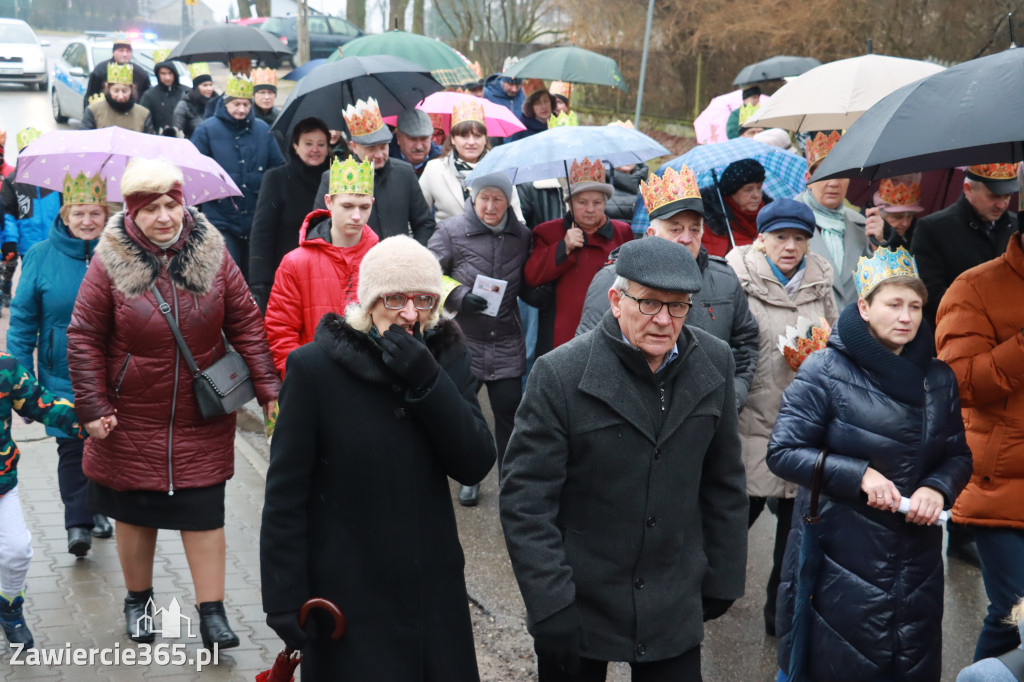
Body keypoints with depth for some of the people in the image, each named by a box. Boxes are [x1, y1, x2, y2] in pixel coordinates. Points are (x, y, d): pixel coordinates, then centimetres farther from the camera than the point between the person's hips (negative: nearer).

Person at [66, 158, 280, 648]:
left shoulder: (212, 254, -5)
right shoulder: (111, 263, -11)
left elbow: (245, 323, 0)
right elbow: (84, 337, -6)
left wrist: (267, 386, -5)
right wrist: (93, 407, -9)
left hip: (202, 421, 1)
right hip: (131, 419, -1)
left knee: (204, 513, 2)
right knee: (134, 513, 13)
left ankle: (212, 611, 12)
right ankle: (138, 599, 34)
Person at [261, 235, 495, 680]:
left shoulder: (446, 356, 0)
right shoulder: (316, 366, -12)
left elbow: (476, 466, -9)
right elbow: (285, 493, -9)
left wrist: (427, 381, -21)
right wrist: (284, 601, -10)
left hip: (434, 590, 4)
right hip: (346, 598, -4)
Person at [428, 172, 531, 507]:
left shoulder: (522, 235, 5)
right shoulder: (450, 232, -5)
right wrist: (461, 297, -18)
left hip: (507, 344, 1)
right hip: (462, 340, -1)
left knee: (509, 412, 1)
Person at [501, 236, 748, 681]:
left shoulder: (714, 364, -1)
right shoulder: (560, 374, -15)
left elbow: (723, 481, 8)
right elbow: (525, 499, -14)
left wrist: (722, 577, 10)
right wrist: (551, 607, -17)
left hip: (674, 610, 3)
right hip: (579, 609, -3)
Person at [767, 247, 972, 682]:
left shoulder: (938, 378, 7)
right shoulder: (825, 372, -8)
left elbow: (958, 454, 13)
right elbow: (783, 453, -11)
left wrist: (938, 487, -9)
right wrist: (858, 475, -19)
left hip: (917, 561, 5)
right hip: (840, 559, -5)